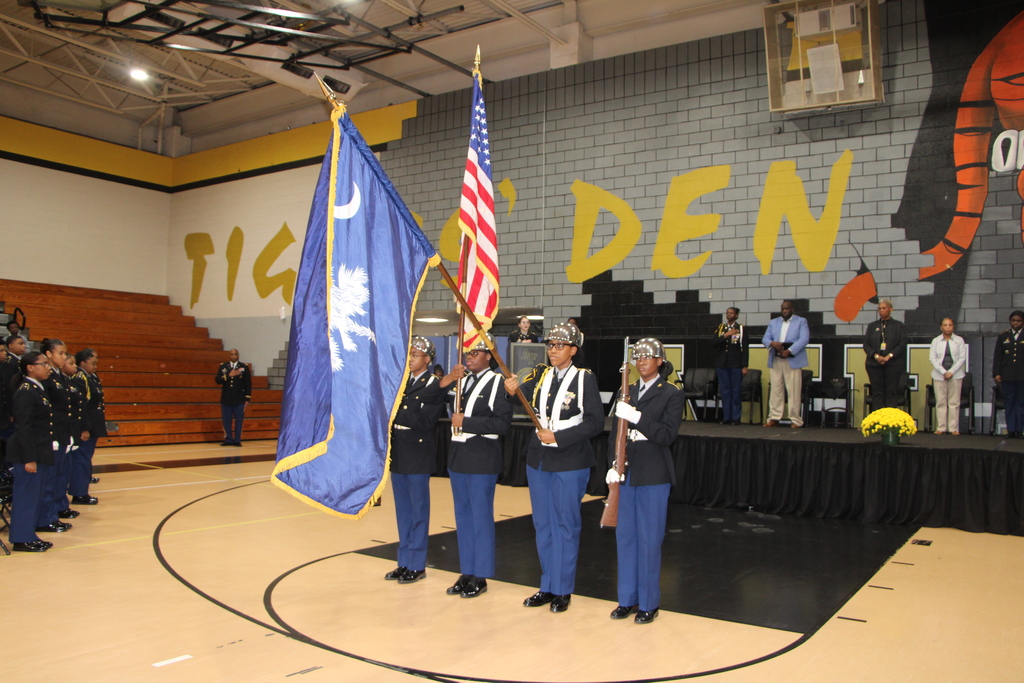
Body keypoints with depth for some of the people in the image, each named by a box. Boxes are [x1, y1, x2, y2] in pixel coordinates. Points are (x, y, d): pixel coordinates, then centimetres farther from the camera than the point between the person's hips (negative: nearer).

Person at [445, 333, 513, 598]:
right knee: (462, 515, 13)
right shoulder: (461, 381, 15)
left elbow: (503, 423, -17)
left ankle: (480, 577, 11)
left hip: (482, 459, -7)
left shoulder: (497, 383, -8)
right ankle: (466, 572, 24)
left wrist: (466, 422, -18)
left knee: (481, 516, 1)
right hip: (458, 455, 8)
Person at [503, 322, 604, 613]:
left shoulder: (585, 378, -8)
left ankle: (563, 590, 18)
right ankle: (547, 586, 27)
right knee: (543, 525, 14)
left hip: (570, 462, -5)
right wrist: (512, 391, -33)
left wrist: (558, 437, -19)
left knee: (566, 526, 5)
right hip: (538, 459, 5)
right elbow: (523, 392, -11)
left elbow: (596, 422, -13)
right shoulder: (540, 374, 6)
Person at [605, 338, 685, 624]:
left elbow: (668, 434, -14)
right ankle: (628, 598, 23)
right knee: (625, 536, 10)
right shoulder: (625, 393, 12)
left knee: (649, 540, 1)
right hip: (625, 473, 5)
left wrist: (636, 417, -24)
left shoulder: (672, 394, -2)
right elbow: (615, 433, 11)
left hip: (653, 475, -5)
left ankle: (649, 603, 14)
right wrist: (613, 465, -2)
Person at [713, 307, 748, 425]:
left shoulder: (741, 329, 4)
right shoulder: (720, 328, 12)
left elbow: (745, 348, 0)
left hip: (736, 365, -3)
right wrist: (726, 335, -12)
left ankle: (736, 417, 4)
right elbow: (714, 343, 0)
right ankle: (726, 417, 9)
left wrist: (745, 366, -5)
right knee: (725, 391, 4)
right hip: (722, 364, 3)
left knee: (736, 391, -2)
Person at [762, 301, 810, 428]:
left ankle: (795, 420, 0)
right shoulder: (773, 322, 20)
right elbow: (765, 338, 11)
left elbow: (804, 339, -5)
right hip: (775, 360, 4)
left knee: (794, 391, -5)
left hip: (792, 360, -3)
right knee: (776, 390, 2)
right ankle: (774, 418, 6)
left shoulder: (801, 321, 9)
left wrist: (789, 351, -17)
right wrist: (772, 343, -13)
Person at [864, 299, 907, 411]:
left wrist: (889, 356, -13)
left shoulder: (898, 325, 7)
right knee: (877, 392, 0)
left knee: (891, 392, -2)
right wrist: (876, 356, -10)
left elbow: (902, 344, -1)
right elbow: (866, 344, 6)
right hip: (874, 364, 2)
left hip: (893, 363, -2)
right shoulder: (872, 326, 14)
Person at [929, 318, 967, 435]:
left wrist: (951, 372, -9)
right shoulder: (936, 341, 6)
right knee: (940, 402, 0)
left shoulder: (959, 340, 4)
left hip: (955, 375, -1)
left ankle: (954, 428, 2)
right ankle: (941, 428, 3)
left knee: (954, 402, -1)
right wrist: (943, 372, -10)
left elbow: (962, 358, 0)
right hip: (939, 375, 1)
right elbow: (932, 358, 1)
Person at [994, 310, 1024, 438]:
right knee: (1009, 402, 3)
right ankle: (1011, 429, 6)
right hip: (1007, 375, 1)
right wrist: (996, 373, 0)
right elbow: (997, 356, 8)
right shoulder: (1003, 336, 10)